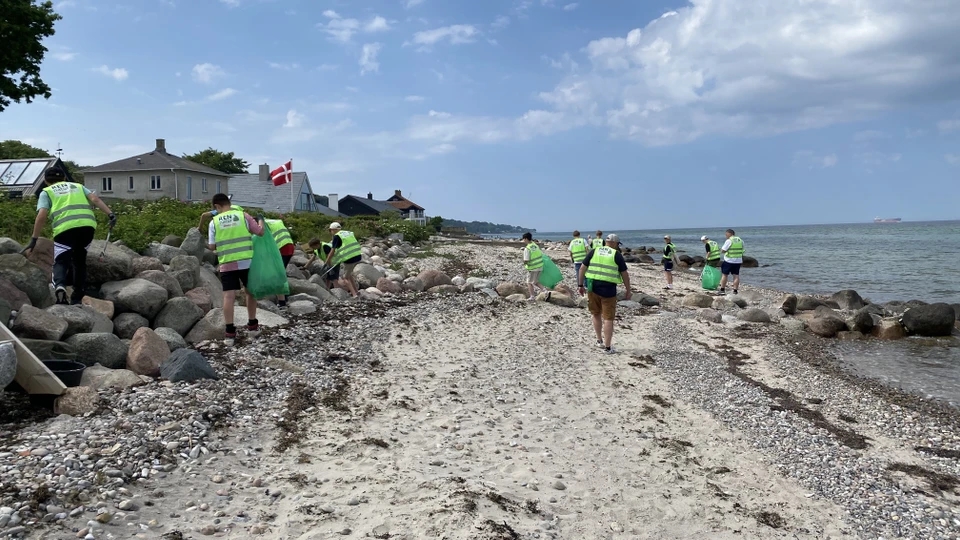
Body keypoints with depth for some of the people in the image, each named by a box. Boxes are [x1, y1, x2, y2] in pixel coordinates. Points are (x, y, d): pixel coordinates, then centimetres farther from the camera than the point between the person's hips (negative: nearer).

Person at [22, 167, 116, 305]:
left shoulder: (46, 192, 20)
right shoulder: (78, 186, 29)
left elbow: (42, 216, 4)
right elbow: (95, 199, 9)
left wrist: (34, 240, 3)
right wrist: (111, 214, -1)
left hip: (65, 228, -3)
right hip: (87, 225, 3)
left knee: (61, 262, 10)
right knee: (79, 261, 20)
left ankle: (60, 286, -22)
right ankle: (77, 298, 19)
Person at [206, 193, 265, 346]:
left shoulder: (214, 222, 2)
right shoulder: (243, 215, 0)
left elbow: (212, 246, 2)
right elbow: (260, 232, 1)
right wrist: (261, 220, 20)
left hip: (227, 264, -1)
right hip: (246, 262, 1)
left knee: (228, 296, -3)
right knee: (251, 292, 18)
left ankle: (230, 333, -8)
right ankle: (252, 326, 24)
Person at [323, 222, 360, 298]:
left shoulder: (337, 236, -5)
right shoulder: (349, 233, 17)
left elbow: (332, 251, -5)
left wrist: (327, 261, 7)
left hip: (349, 259, -7)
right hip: (358, 256, 7)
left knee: (345, 277, 10)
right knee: (348, 273, 26)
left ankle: (354, 294, 1)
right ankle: (355, 291, 23)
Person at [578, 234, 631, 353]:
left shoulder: (594, 252, 7)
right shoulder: (617, 255, 0)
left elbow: (582, 269, 5)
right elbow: (625, 275, 1)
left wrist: (580, 285, 11)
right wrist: (628, 291, 10)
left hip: (593, 288, 3)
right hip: (608, 290, -3)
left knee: (596, 314, 21)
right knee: (608, 319, 3)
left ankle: (599, 340, 30)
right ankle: (607, 347, 6)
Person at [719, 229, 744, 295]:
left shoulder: (729, 241, -14)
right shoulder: (740, 240, 8)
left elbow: (722, 251, -15)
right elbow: (742, 250, 16)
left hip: (729, 260, -6)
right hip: (738, 260, 6)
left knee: (724, 274, 4)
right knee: (736, 275, 7)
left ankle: (722, 289, 5)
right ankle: (735, 290, 5)